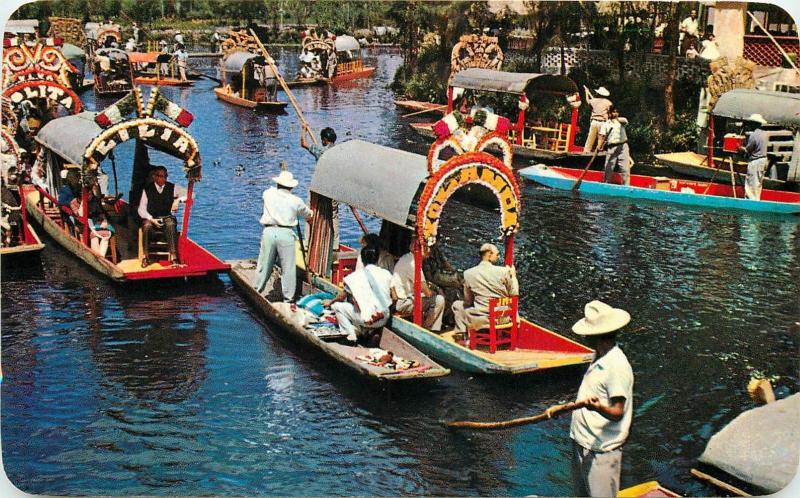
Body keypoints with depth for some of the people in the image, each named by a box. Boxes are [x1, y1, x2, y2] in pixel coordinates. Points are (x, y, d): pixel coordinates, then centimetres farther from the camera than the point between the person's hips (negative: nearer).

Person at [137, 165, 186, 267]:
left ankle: (173, 257, -39)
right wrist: (151, 219, -15)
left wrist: (178, 200, -16)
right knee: (147, 226, -35)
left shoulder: (172, 187, 6)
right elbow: (141, 209, 2)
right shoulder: (147, 189, 4)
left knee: (171, 225, -36)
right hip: (151, 218, 0)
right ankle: (146, 256, -24)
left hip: (167, 217, 0)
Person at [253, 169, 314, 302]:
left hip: (269, 232, 2)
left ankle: (256, 292, 20)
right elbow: (308, 215, 22)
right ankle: (288, 297, 7)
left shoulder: (268, 194, 7)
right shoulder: (296, 201, 4)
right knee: (288, 268, 4)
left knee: (264, 265, 11)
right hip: (286, 234, -2)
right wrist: (310, 213, 44)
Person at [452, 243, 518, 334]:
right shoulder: (503, 271, -7)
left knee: (457, 305, 24)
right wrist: (513, 275, 15)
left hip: (480, 321, -1)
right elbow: (514, 294, 1)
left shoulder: (468, 273, -5)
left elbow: (468, 301, 4)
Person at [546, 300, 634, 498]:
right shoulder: (598, 359, 10)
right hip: (582, 443, 10)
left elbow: (617, 413, -23)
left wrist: (598, 407, -41)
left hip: (602, 450, -10)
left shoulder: (617, 366, -20)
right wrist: (560, 408, 23)